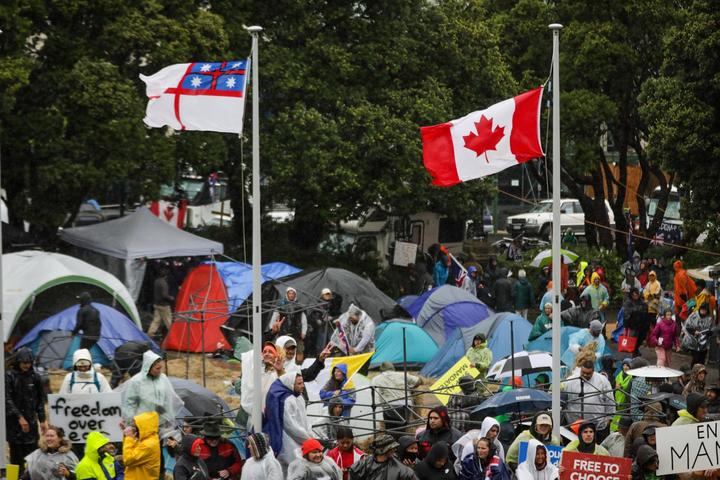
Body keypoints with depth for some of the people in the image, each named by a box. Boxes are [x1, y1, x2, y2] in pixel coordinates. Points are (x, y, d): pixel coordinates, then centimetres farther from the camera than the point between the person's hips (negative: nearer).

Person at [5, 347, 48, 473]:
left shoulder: (35, 377, 7)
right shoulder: (9, 376, -3)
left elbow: (41, 400, 12)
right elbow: (7, 400, -9)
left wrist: (42, 420, 6)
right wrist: (20, 417, -17)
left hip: (31, 421, 3)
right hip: (14, 422, -3)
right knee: (16, 456, -2)